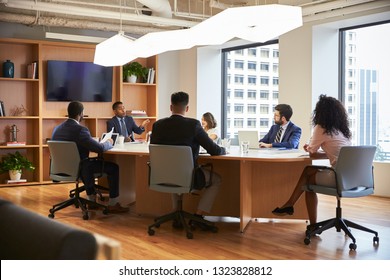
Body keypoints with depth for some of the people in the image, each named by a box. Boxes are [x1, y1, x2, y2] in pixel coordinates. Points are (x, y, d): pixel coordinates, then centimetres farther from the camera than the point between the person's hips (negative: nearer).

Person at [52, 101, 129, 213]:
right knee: (113, 167, 5)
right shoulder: (80, 130, -23)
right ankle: (113, 204, 12)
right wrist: (109, 142, 0)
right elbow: (100, 148, -22)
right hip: (77, 170, -8)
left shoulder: (57, 128, 1)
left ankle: (92, 200, 41)